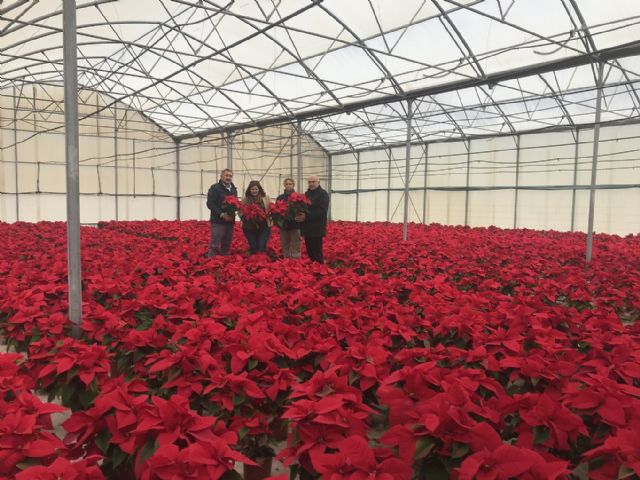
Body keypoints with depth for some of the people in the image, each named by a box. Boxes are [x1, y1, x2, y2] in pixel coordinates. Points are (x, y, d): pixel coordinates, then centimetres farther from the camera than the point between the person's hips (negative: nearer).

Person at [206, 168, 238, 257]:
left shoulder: (234, 189, 18)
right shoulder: (215, 188, -3)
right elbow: (210, 204, -11)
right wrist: (221, 214, -19)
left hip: (230, 221, 6)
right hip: (218, 221, -6)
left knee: (226, 245, 9)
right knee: (215, 245, -8)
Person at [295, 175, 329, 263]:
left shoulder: (323, 194, -5)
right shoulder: (306, 193, 18)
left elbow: (322, 210, -16)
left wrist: (306, 216, -22)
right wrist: (299, 215, 0)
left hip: (317, 228, -7)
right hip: (307, 228, 7)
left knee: (317, 252, -6)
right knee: (309, 252, 10)